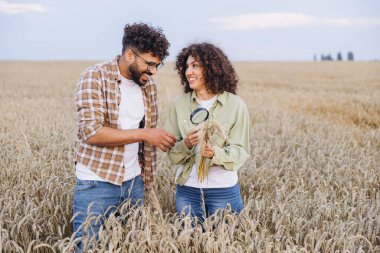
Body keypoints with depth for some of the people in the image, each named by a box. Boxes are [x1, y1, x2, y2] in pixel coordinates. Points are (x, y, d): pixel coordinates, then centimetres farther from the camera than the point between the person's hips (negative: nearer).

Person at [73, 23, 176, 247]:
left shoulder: (148, 84, 7)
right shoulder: (95, 77, -11)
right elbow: (92, 132, -21)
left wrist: (147, 179, 10)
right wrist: (144, 134, -22)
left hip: (134, 182, 6)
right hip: (97, 184, -5)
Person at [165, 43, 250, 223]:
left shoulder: (236, 105, -7)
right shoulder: (179, 104, -1)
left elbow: (240, 152, -8)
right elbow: (172, 154, 1)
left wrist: (215, 153, -26)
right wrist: (186, 145, -20)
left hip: (224, 189, -2)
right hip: (187, 190, 2)